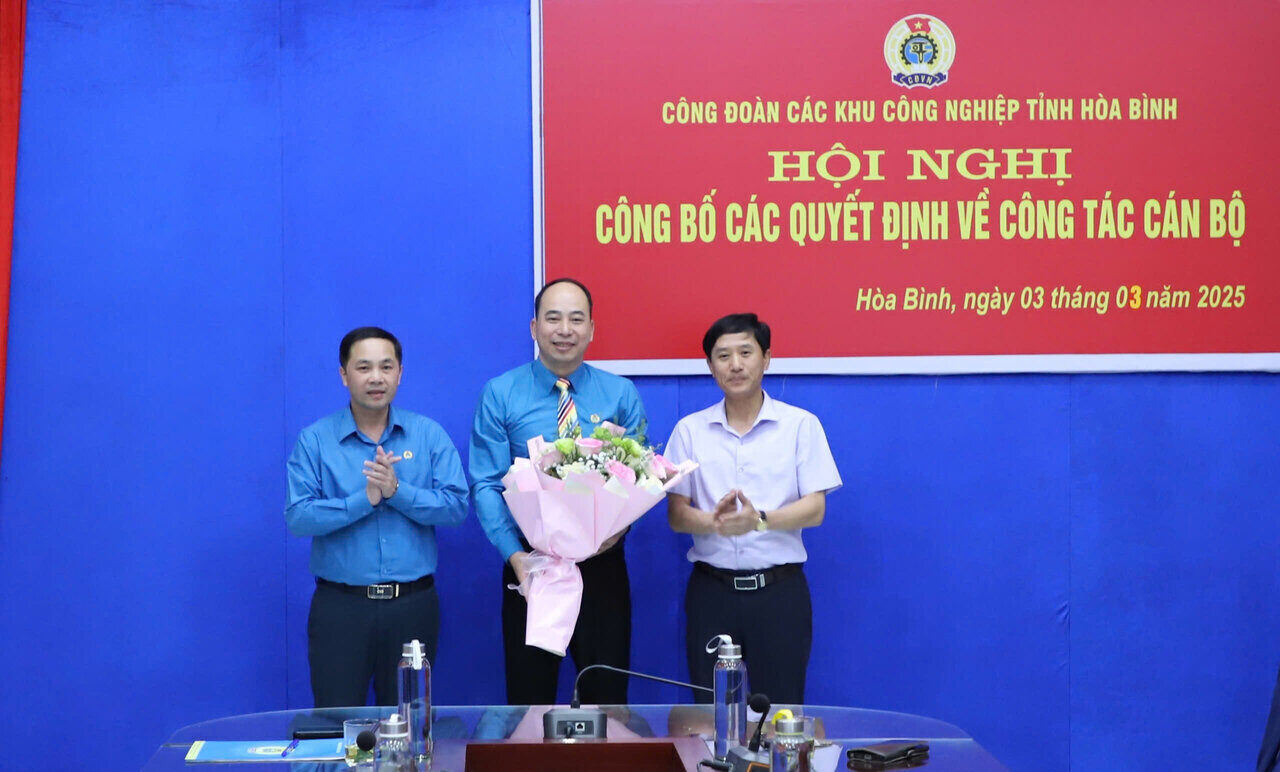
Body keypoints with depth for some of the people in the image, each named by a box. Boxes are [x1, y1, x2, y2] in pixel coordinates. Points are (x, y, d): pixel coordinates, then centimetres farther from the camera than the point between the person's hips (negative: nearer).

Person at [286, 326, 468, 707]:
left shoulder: (429, 434, 5)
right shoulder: (315, 440, 2)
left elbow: (456, 505, -6)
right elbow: (298, 518, -9)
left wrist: (397, 491, -17)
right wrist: (365, 499, -17)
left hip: (413, 604, 1)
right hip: (340, 605, -1)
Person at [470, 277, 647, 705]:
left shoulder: (621, 395, 5)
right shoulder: (500, 394, 1)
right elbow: (486, 484, -4)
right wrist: (514, 553, -17)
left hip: (602, 564, 1)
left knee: (607, 699, 5)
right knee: (529, 701, 6)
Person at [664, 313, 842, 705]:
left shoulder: (801, 425, 4)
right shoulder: (690, 430, 8)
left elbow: (815, 509, -3)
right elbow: (676, 515, 4)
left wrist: (759, 520, -21)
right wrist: (714, 521, -19)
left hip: (779, 588, -1)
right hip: (711, 588, 1)